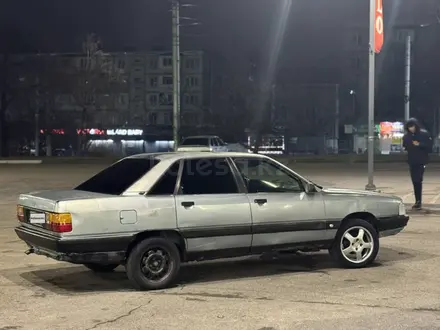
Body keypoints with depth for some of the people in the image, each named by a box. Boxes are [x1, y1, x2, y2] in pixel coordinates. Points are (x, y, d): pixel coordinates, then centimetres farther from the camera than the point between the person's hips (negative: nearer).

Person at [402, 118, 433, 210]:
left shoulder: (424, 134, -7)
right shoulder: (406, 136, 6)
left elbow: (429, 147, -7)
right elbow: (405, 146, 16)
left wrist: (419, 144, -19)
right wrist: (406, 148, -6)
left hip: (421, 161, -5)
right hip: (412, 161, 5)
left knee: (418, 181, -13)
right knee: (415, 181, 8)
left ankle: (418, 201, -11)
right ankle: (418, 201, 16)